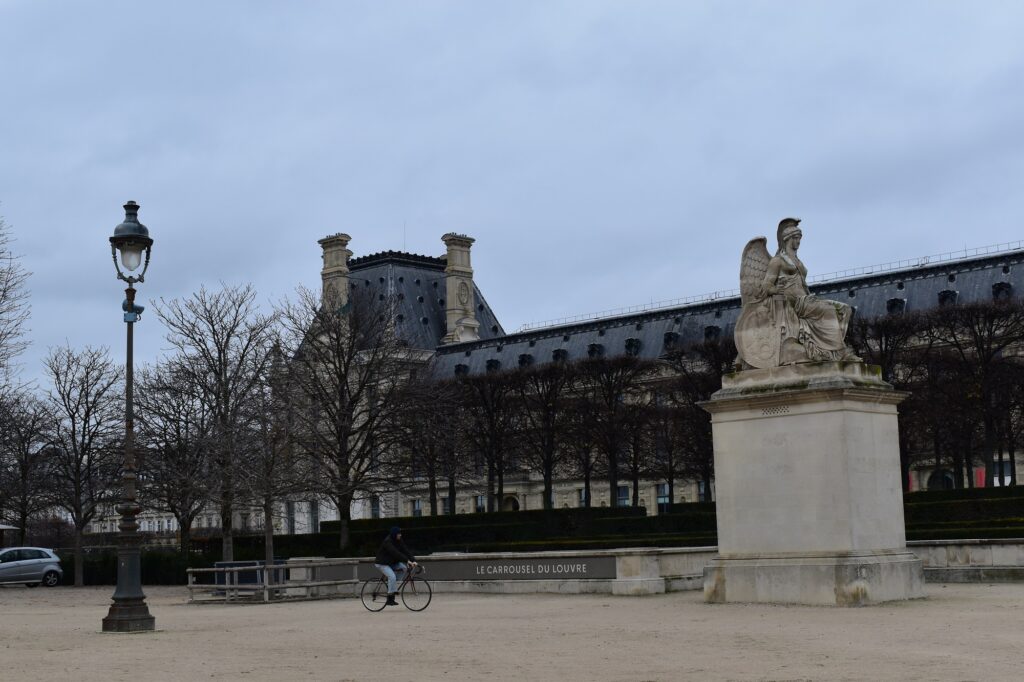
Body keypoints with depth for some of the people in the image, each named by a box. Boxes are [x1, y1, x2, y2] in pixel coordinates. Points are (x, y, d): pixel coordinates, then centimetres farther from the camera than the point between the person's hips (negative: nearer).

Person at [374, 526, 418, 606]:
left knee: (404, 568, -12)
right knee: (392, 576, -27)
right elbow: (396, 553, -34)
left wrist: (413, 560, -22)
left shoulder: (399, 541, 0)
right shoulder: (387, 542, -24)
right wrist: (407, 560, -40)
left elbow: (406, 551, -8)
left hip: (392, 562, 8)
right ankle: (390, 599, -21)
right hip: (382, 563, -8)